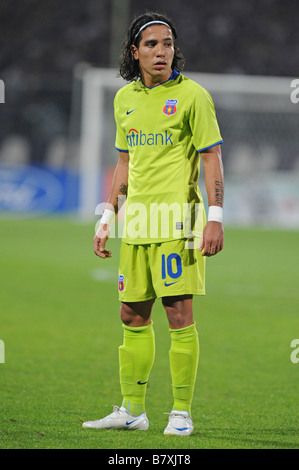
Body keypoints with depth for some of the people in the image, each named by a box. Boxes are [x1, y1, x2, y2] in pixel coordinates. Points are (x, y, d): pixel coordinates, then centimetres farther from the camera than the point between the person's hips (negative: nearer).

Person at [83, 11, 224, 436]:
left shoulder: (191, 95, -4)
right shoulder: (124, 99, 13)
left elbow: (212, 158, -6)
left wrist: (215, 218, -14)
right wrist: (107, 219, 17)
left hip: (178, 222, -6)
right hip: (136, 224, 6)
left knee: (179, 311, -8)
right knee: (133, 316, 8)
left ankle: (182, 412, -2)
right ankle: (132, 410, 17)